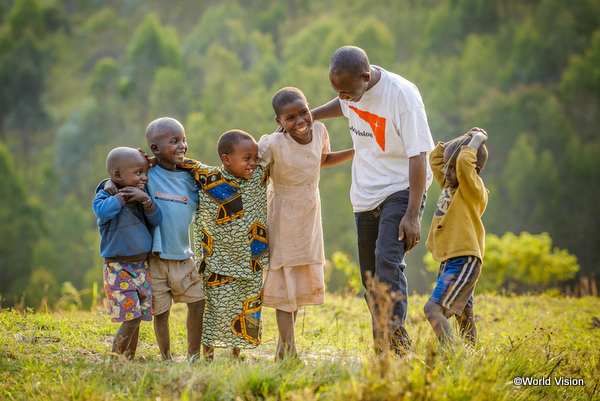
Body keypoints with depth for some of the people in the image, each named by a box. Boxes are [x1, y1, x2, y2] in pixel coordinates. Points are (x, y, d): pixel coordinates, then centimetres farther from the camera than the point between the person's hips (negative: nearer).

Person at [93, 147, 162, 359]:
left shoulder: (138, 197, 9)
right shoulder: (107, 196, -9)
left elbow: (156, 220, 1)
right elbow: (103, 211, -32)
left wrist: (146, 200, -15)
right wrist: (122, 195, -22)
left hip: (142, 266, 6)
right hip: (118, 268, -6)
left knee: (137, 317, 8)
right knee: (131, 318, -12)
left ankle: (129, 360, 19)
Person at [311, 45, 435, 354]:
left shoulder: (402, 95, -23)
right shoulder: (352, 87, -3)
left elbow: (418, 156, -20)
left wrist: (412, 215, -22)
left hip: (401, 190, -7)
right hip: (365, 195, 7)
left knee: (387, 261, -26)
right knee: (370, 275, 7)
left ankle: (394, 343, -28)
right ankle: (382, 350, 16)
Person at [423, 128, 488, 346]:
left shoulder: (473, 189, -10)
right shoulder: (449, 187, 14)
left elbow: (464, 162, -28)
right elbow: (436, 155, 24)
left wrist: (477, 139, -12)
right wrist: (464, 138, 17)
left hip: (463, 261, -10)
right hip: (449, 262, 10)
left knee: (434, 308, -23)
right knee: (463, 316, 15)